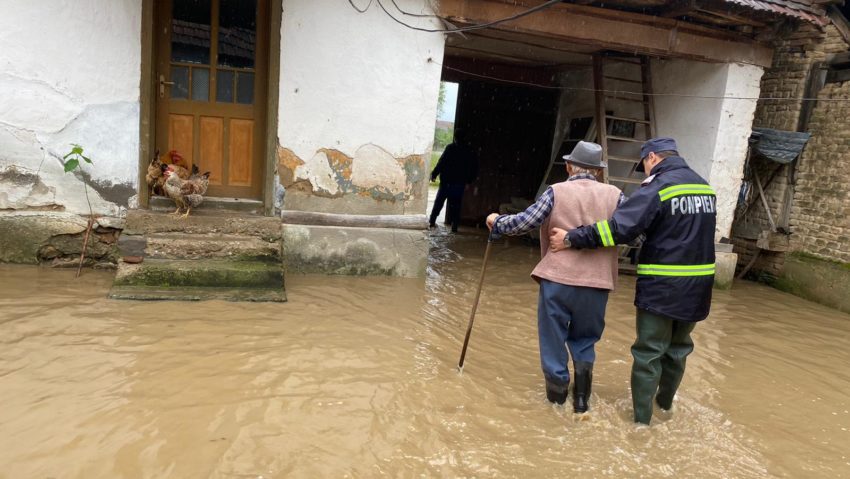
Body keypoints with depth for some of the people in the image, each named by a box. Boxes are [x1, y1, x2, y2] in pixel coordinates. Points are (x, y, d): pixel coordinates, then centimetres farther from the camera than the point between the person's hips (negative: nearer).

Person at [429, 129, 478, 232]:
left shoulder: (450, 148, -8)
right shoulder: (469, 151, 4)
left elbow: (441, 162, -13)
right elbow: (474, 168, 10)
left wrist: (434, 174, -6)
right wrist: (469, 180, 19)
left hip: (447, 181, -2)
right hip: (460, 183, 2)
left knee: (439, 202, 11)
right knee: (456, 205, 8)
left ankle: (432, 221, 14)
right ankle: (454, 227, 6)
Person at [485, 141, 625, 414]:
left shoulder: (556, 191, -2)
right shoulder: (614, 195, 3)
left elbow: (526, 221, -8)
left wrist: (497, 222, 7)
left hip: (556, 279, -2)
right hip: (597, 283, 2)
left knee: (553, 339, 14)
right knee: (584, 340, 21)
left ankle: (557, 393, 24)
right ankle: (581, 397, 12)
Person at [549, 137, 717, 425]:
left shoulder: (658, 186, -14)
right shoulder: (705, 188, 9)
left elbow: (620, 226, -23)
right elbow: (693, 233, 14)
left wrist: (572, 239, -20)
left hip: (662, 285, -7)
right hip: (698, 286, 7)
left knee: (648, 353, 4)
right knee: (678, 348, 22)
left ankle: (642, 418, 12)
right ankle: (665, 402, 40)